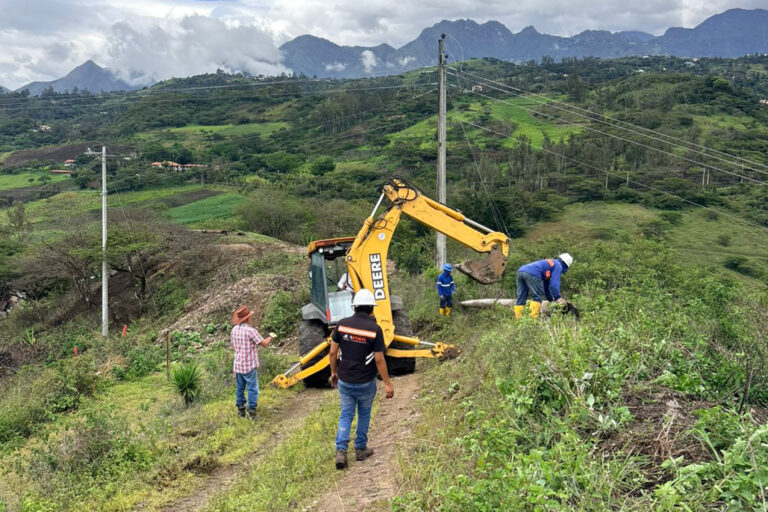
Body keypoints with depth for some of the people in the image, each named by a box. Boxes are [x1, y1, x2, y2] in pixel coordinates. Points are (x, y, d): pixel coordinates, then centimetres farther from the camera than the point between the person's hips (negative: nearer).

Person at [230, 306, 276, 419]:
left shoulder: (234, 330, 3)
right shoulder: (250, 331, -18)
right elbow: (264, 343, -14)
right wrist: (271, 337, 4)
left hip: (238, 365, 7)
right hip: (250, 366, -7)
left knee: (239, 388, 16)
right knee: (252, 389, 1)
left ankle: (240, 409, 24)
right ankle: (251, 411, 1)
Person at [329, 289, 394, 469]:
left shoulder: (342, 324, -7)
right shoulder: (375, 329, -15)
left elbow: (333, 352, -2)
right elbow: (379, 360, -14)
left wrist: (334, 372, 14)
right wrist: (387, 383, -5)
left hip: (344, 380, 2)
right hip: (366, 382, -2)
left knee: (346, 415, 15)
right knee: (364, 414, 18)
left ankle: (341, 450, 3)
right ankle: (361, 449, 29)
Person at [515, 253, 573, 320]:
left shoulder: (550, 263, 37)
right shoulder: (558, 266, 12)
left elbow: (546, 284, 44)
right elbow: (554, 283, -2)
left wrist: (551, 299, 48)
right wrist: (558, 298, 0)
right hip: (532, 274, -9)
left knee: (521, 297, 8)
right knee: (538, 296, -1)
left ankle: (518, 318, 4)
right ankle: (534, 318, -9)